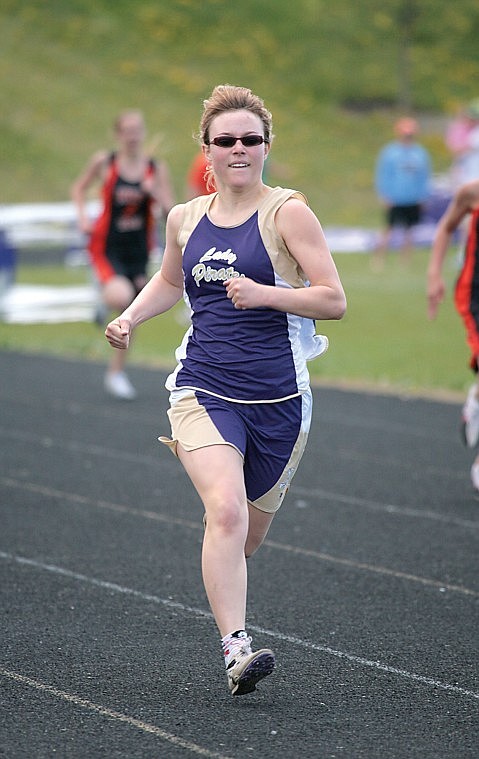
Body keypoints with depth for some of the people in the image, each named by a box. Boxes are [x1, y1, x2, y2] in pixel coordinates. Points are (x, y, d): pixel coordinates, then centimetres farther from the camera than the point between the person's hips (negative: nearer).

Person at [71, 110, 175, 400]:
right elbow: (80, 188, 9)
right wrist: (84, 216, -7)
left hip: (138, 250, 3)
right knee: (120, 296, -33)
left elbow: (171, 212, -1)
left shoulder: (157, 169, -3)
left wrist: (157, 194, -20)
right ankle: (105, 300, 2)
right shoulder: (104, 162, -7)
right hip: (107, 246, -3)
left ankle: (117, 373, 30)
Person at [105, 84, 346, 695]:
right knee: (226, 511, -23)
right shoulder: (185, 218, 9)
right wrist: (129, 317, 13)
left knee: (248, 533, 13)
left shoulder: (286, 211, -4)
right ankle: (236, 650, -26)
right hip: (204, 391, 1)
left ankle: (223, 592, 49)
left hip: (279, 399, -1)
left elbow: (334, 301, -9)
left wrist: (263, 293, -22)